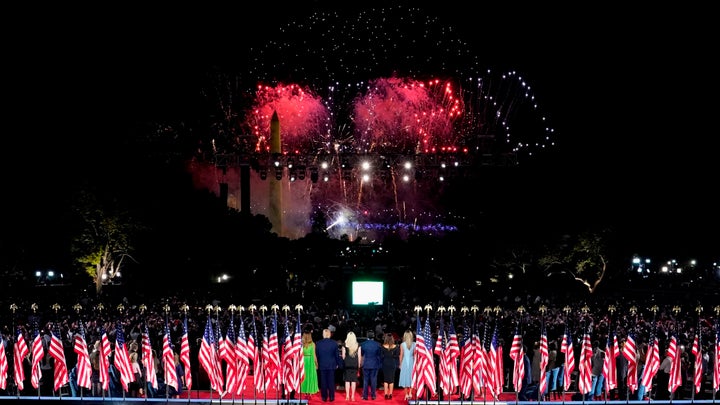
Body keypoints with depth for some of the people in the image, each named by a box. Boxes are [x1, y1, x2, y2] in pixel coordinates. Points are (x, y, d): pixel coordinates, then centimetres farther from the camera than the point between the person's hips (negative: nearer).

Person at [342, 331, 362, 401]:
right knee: (354, 380, 4)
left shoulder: (345, 345, -3)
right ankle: (352, 396, 6)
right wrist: (359, 365, 9)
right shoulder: (358, 345, 0)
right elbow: (359, 356, 2)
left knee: (347, 380, 5)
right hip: (355, 364, 1)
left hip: (347, 364, -1)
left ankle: (347, 396, 5)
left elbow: (343, 356, -1)